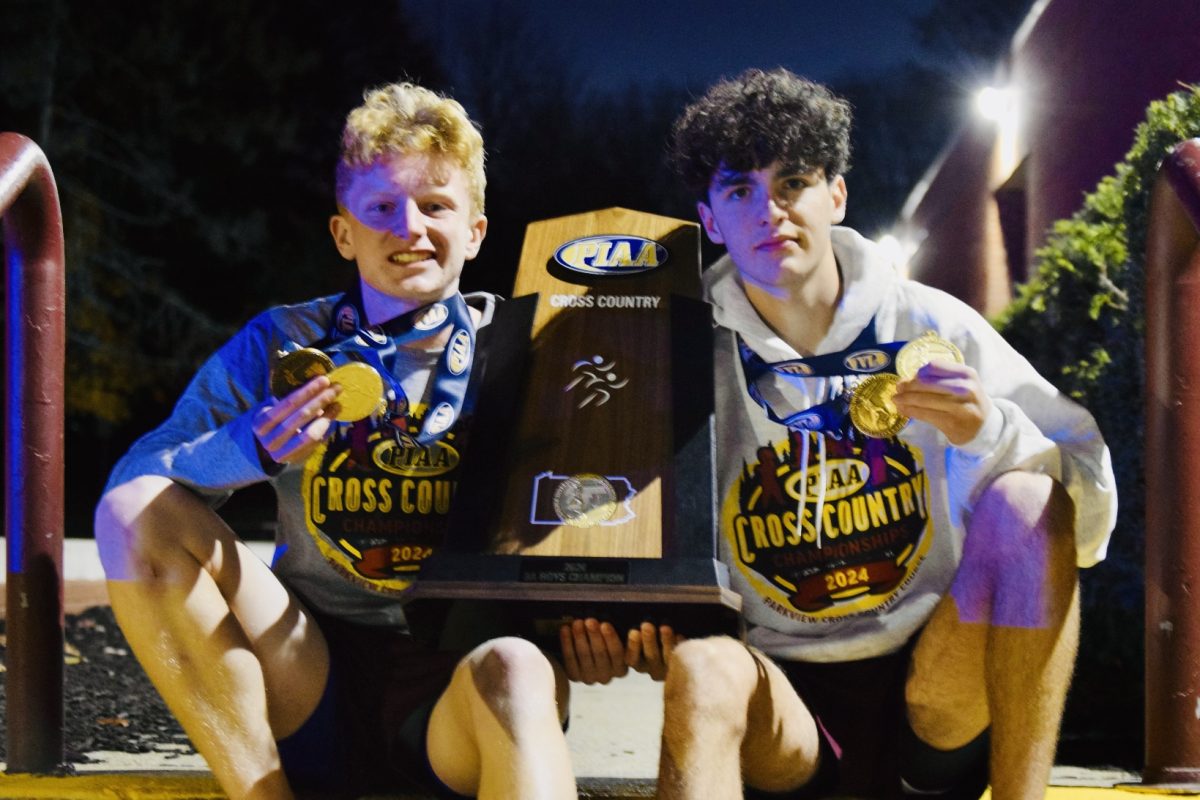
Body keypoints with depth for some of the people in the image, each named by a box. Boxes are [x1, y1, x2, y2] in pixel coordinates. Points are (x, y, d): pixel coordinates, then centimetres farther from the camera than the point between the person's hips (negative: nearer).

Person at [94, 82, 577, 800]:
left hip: (456, 687, -3)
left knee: (515, 670, -38)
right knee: (136, 512, -16)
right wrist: (253, 449, -19)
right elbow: (130, 490, 0)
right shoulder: (279, 346, 7)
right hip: (313, 679, 3)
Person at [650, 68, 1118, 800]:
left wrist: (992, 431, -21)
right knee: (702, 667, -33)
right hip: (790, 715, -1)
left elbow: (1089, 521, -2)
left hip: (938, 697, 1)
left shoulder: (931, 328, 2)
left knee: (1024, 502, -21)